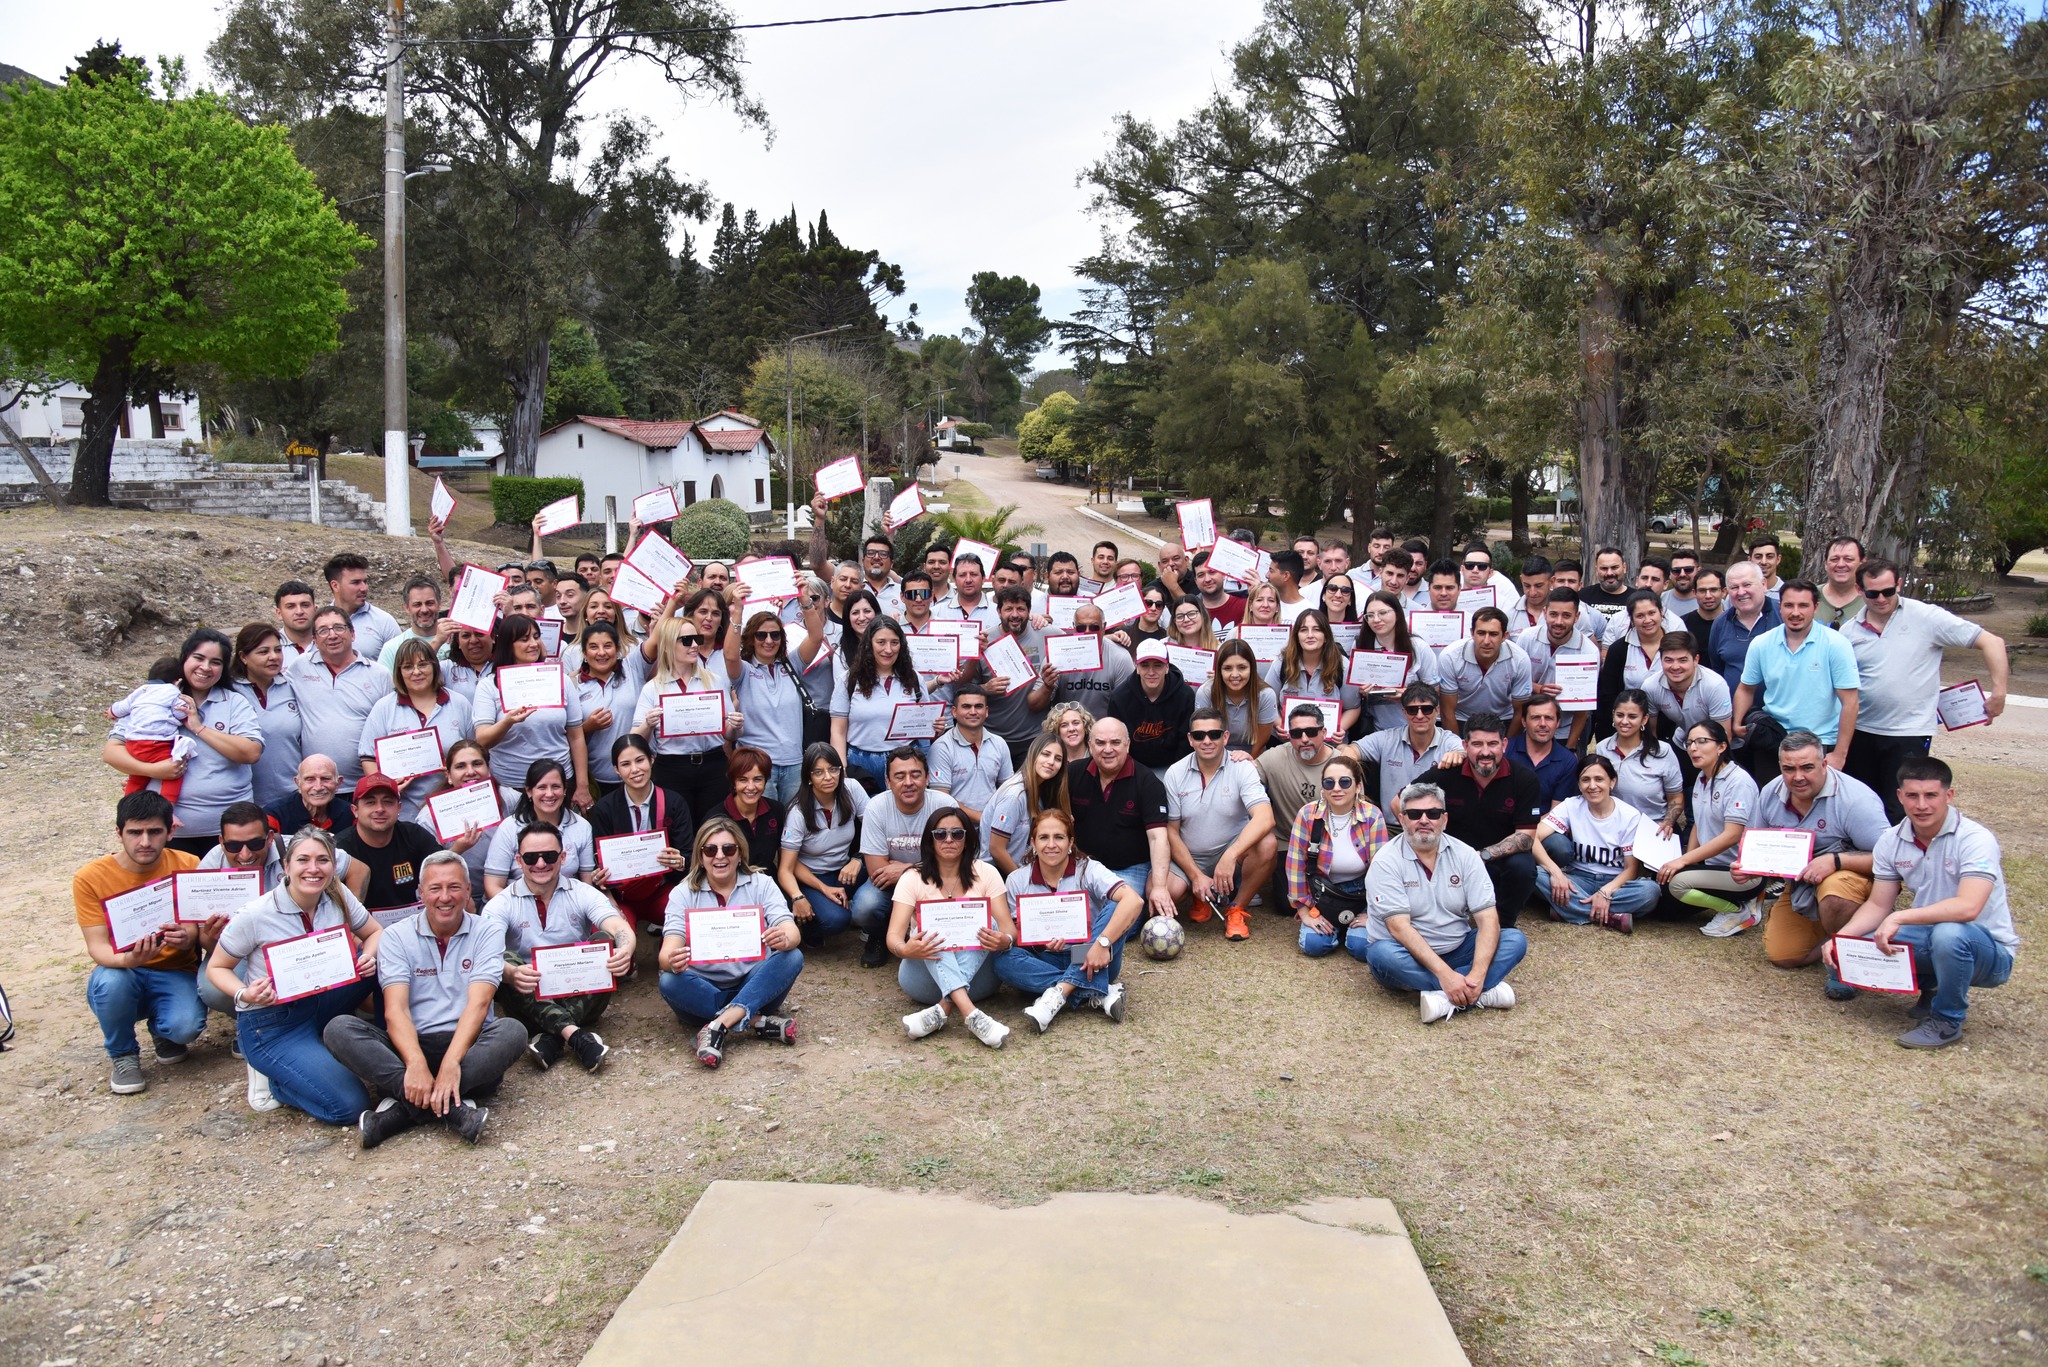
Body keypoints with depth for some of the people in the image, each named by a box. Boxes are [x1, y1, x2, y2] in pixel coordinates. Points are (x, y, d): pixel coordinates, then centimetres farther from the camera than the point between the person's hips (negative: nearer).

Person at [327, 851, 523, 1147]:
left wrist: (451, 1062, -30)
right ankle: (453, 1108, -38)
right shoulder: (396, 937, 4)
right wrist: (416, 1063, -30)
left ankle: (404, 1109, -33)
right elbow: (395, 1009, -11)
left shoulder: (488, 932, 2)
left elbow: (478, 1003, -12)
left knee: (512, 1031, -31)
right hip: (411, 1045, 1)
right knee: (338, 1028, -24)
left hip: (468, 1045, -1)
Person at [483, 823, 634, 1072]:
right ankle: (574, 1035, -38)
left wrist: (625, 951, -42)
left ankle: (553, 1039, -32)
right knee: (504, 959, -27)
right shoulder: (502, 904, -1)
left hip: (581, 998, 1)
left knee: (605, 940, -23)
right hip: (531, 1000, 0)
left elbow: (621, 929, -17)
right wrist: (511, 973, -44)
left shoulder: (583, 894, 1)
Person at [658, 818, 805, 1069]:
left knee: (792, 957, -25)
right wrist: (672, 960, -41)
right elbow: (669, 949, -16)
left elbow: (791, 931, -15)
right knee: (669, 982, -30)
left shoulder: (761, 884, -1)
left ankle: (719, 1026, -30)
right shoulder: (683, 893, -2)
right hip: (704, 989, 0)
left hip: (755, 987, 0)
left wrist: (785, 939, -41)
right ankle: (759, 1023, -24)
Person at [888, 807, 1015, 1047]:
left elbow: (1008, 927, -8)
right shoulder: (912, 879, -2)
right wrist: (904, 949, -39)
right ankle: (971, 1014, -49)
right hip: (925, 972, -1)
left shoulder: (985, 873, 1)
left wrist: (1005, 940, -34)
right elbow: (894, 936, -13)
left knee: (985, 923, -26)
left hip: (977, 974, 1)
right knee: (932, 930, -29)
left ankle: (941, 1010, -40)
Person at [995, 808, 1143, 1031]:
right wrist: (1039, 940, -23)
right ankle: (1099, 994, -31)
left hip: (1090, 962, -1)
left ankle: (1060, 992, -34)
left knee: (1114, 909, -25)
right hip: (1046, 962, 1)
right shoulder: (1017, 880, -1)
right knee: (1003, 960, -28)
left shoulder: (1088, 870, -9)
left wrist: (1102, 943, -37)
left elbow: (1134, 900, -25)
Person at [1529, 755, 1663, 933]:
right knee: (1536, 874, -30)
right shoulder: (1571, 807, -6)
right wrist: (1555, 871, -33)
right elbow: (1532, 838, -17)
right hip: (1580, 879, 0)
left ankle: (1569, 909, -28)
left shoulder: (1630, 816, -6)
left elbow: (1632, 868, -7)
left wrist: (1605, 892, -24)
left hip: (1615, 882, 0)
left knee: (1650, 890, -33)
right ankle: (1611, 916, -31)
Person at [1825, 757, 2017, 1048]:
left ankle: (1947, 1021, -12)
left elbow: (1967, 907, -35)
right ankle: (1933, 986, 11)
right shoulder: (1892, 842, -2)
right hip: (1929, 940, 5)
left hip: (1989, 951, -5)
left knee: (1948, 933, -39)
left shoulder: (1976, 840, -21)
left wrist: (1900, 917, -37)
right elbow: (1878, 905, 1)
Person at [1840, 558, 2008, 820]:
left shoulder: (1926, 617, -7)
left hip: (1910, 733, -4)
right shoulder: (1849, 631, 3)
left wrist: (1998, 692, -11)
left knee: (1898, 815, -5)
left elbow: (1992, 642, -6)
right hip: (1861, 732, 4)